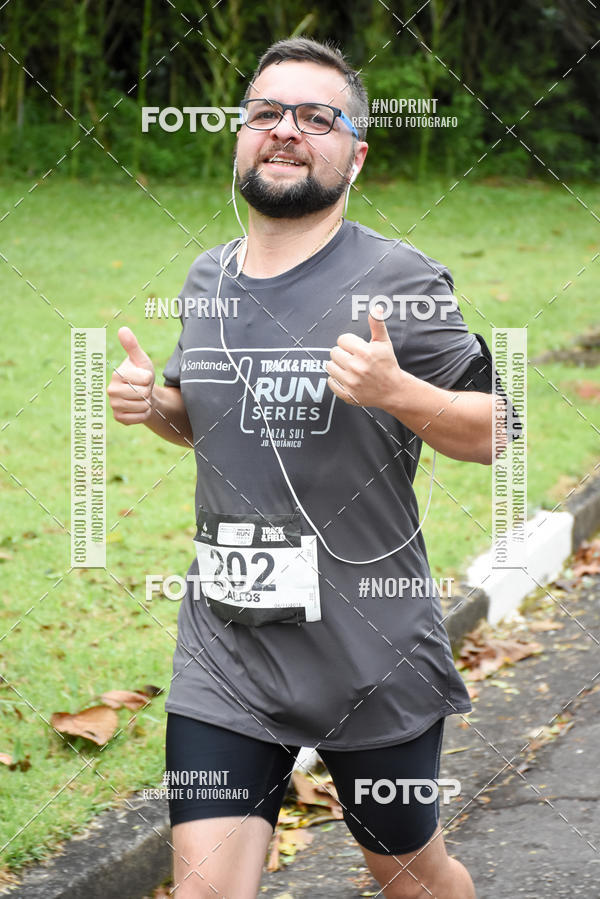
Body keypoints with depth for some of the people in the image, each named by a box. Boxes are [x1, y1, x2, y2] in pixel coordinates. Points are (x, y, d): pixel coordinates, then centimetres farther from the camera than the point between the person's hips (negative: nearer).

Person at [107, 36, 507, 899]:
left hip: (373, 655, -4)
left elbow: (493, 433, -6)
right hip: (224, 651, 4)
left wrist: (397, 391, -25)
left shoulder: (398, 280, -10)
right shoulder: (207, 279, 8)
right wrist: (154, 404, 1)